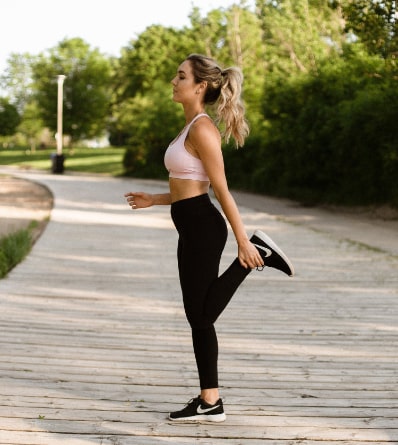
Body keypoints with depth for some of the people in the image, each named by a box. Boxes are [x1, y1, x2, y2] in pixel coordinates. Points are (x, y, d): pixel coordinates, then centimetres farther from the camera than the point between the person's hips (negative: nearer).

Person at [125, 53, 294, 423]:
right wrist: (153, 200, 22)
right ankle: (209, 402, 16)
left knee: (201, 316, -1)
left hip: (203, 228, -10)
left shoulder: (202, 130, -16)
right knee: (198, 317, 11)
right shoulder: (192, 127, 13)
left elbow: (222, 190, -18)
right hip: (192, 228, 10)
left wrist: (243, 241, -17)